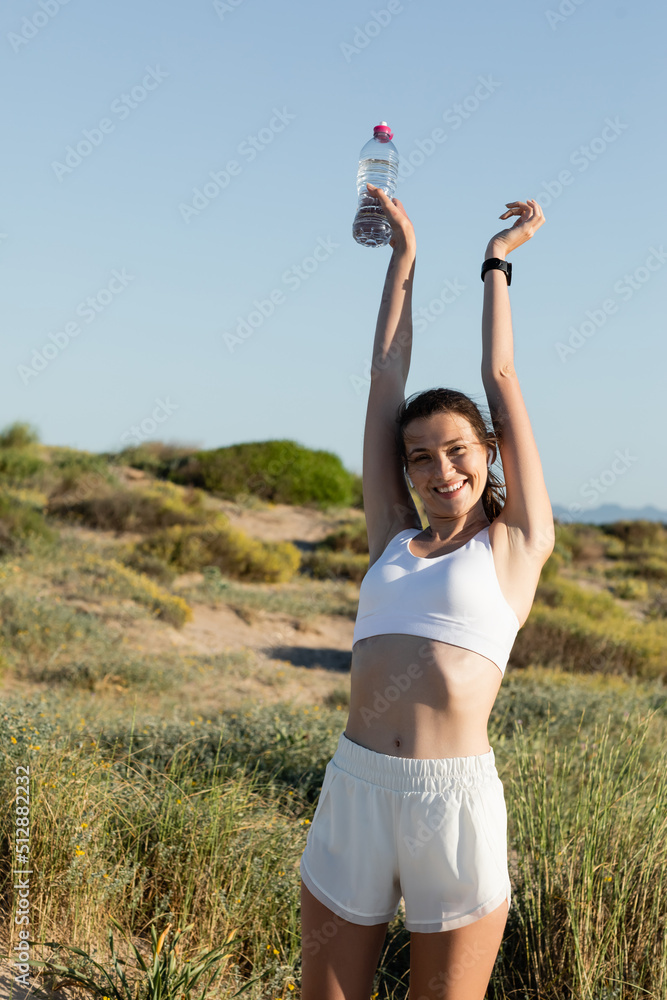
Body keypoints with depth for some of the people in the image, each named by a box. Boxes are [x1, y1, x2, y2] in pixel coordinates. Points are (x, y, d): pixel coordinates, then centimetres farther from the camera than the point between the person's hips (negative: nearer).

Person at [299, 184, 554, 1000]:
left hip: (457, 802, -3)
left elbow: (501, 380, 10)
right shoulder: (392, 540, 14)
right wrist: (403, 258, 22)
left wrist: (497, 262, 21)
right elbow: (386, 379, 16)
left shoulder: (517, 543, 6)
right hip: (352, 794, 3)